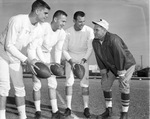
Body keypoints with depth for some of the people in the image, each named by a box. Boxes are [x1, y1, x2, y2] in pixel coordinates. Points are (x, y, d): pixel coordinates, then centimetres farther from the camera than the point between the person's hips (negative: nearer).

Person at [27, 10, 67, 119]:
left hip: (48, 55, 6)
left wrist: (57, 64, -10)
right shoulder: (43, 28, -28)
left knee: (53, 83, 1)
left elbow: (58, 50, 1)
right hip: (35, 54, -5)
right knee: (37, 84, -7)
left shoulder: (62, 33, -10)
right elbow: (32, 47, -27)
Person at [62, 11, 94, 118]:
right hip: (70, 57, 0)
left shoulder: (89, 31, -17)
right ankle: (69, 107, -1)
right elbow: (64, 49, -7)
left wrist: (83, 60, -24)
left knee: (85, 82, -7)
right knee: (69, 81, -7)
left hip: (83, 58, 0)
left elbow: (90, 48, -11)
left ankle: (86, 108, -1)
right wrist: (70, 61, -21)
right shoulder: (68, 32, -16)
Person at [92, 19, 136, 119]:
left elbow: (120, 56, -33)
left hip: (126, 64, -6)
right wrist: (103, 73, -6)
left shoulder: (113, 39, -37)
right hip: (112, 65, 7)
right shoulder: (95, 42, -13)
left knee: (124, 86, -15)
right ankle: (109, 110, 9)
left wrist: (121, 75, -27)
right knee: (106, 84, -2)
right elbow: (99, 57, -5)